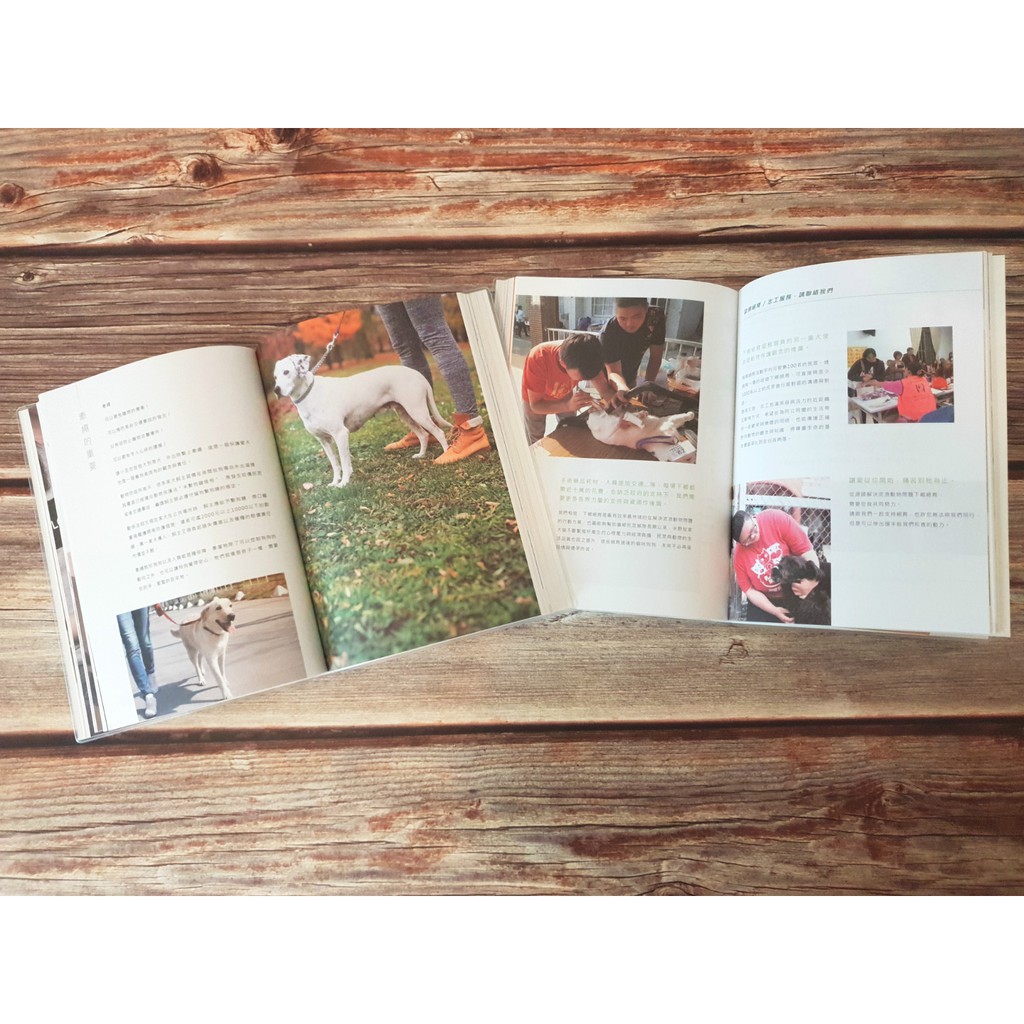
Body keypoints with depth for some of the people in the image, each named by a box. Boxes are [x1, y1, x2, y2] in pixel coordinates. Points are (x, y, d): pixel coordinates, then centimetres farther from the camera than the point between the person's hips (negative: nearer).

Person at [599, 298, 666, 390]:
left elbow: (656, 356, -18)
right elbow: (613, 371, -39)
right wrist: (622, 387, -62)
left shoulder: (656, 316, -26)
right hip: (608, 379, -4)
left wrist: (648, 382, -34)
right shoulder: (608, 333, -37)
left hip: (630, 374, 4)